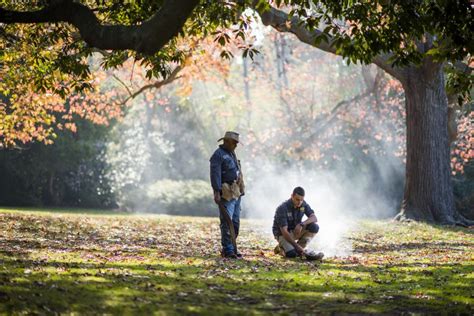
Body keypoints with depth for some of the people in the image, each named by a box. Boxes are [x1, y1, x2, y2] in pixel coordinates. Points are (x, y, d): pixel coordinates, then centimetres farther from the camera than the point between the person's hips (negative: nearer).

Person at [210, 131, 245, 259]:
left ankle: (232, 247, 17)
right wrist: (217, 192, -26)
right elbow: (215, 174, -18)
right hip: (226, 194, -9)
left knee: (235, 222, 11)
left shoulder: (232, 154, 19)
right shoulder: (218, 155, -9)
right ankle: (228, 250, -8)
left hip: (236, 193, 9)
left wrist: (241, 190, 20)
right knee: (227, 222, -9)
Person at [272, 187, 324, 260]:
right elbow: (284, 232, -30)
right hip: (282, 234, -6)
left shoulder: (303, 204, -8)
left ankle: (301, 248, -7)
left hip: (295, 231, 6)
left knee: (314, 227, -21)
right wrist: (297, 246, -37)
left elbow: (314, 218, -15)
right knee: (291, 254, -32)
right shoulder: (282, 208, -26)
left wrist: (301, 224, -35)